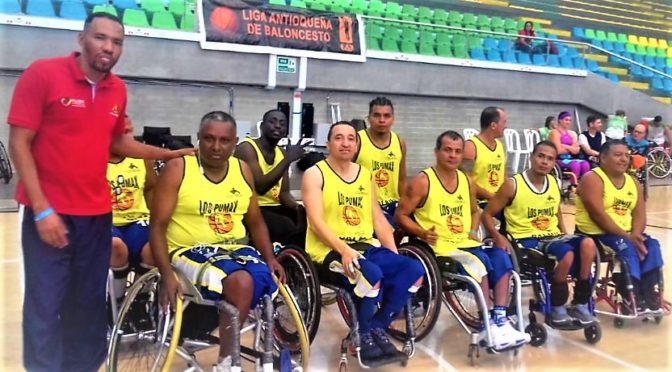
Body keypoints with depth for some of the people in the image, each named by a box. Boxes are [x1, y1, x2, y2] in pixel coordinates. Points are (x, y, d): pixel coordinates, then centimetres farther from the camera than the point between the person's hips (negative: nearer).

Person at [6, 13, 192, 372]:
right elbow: (19, 143, -9)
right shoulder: (42, 73, -8)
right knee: (45, 306, 1)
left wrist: (171, 154, 14)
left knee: (89, 305, 14)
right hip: (49, 214, -5)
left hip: (97, 215, 5)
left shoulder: (118, 90, 7)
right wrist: (42, 209, -15)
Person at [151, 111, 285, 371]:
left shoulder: (243, 170, 8)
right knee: (241, 282, -32)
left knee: (271, 282, -23)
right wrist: (167, 275, -20)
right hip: (191, 251, -5)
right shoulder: (177, 169, -7)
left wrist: (270, 258, -1)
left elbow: (255, 222, 15)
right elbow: (158, 226, -9)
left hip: (236, 249, 5)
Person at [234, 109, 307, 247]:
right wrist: (288, 159, -23)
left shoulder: (282, 153, 12)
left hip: (275, 207, 7)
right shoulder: (247, 148, -10)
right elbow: (260, 187, -23)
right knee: (290, 229, -30)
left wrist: (298, 208, -16)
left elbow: (284, 193, 6)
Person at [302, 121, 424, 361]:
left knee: (413, 269, -17)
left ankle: (378, 327, -3)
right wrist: (344, 250, -25)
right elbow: (316, 223, -13)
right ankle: (365, 334, -7)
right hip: (330, 251, -6)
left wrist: (394, 254, 3)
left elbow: (378, 219, 15)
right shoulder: (315, 174, -1)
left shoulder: (366, 175, 16)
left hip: (366, 247, 6)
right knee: (373, 274, -33)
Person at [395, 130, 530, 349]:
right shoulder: (423, 181, -6)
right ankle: (488, 326, -17)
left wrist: (473, 231, 8)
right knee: (479, 263, -29)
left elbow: (474, 211, 29)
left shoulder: (466, 181, 13)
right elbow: (401, 215, -5)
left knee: (500, 258, -20)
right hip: (439, 247, -6)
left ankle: (500, 320, -17)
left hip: (466, 244, 6)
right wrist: (422, 233, -20)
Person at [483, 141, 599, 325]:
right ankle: (557, 309, -11)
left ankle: (580, 304, -12)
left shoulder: (554, 183, 9)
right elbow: (487, 214, -5)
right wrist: (499, 237, -20)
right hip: (526, 239, -6)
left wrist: (566, 237, 9)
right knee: (567, 254, -33)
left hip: (552, 236, 6)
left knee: (587, 244, -25)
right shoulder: (513, 185, -9)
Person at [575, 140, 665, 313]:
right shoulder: (592, 179, -12)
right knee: (627, 249, -28)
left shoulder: (633, 182, 12)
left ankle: (648, 294, -9)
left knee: (651, 246, -15)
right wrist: (626, 236, -20)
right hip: (596, 233, -7)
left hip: (627, 233, 7)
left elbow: (639, 213, 3)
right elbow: (598, 215, -20)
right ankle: (631, 297, -18)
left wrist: (635, 234, -17)